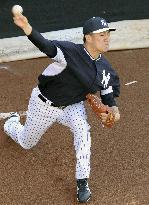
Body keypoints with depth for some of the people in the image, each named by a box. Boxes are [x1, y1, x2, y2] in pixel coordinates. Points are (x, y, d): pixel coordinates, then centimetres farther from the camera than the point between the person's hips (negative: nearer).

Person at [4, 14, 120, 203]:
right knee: (26, 143, 17)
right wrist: (28, 30, -68)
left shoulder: (105, 67, -10)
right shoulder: (71, 52, -31)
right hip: (44, 104, -3)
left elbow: (107, 90, 5)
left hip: (72, 106, 4)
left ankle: (82, 182, -13)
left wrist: (113, 108, -15)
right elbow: (47, 46, -48)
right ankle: (12, 123, 55)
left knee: (82, 130, -29)